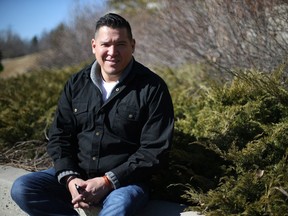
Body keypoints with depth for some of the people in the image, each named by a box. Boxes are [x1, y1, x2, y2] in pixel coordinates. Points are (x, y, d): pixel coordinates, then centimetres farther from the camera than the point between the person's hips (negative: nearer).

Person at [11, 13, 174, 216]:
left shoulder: (152, 88, -8)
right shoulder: (77, 84, 6)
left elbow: (154, 150, -11)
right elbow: (59, 136, 8)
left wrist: (108, 181, -19)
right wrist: (70, 178, -11)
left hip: (125, 181, -5)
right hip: (77, 175, 5)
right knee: (22, 188, -15)